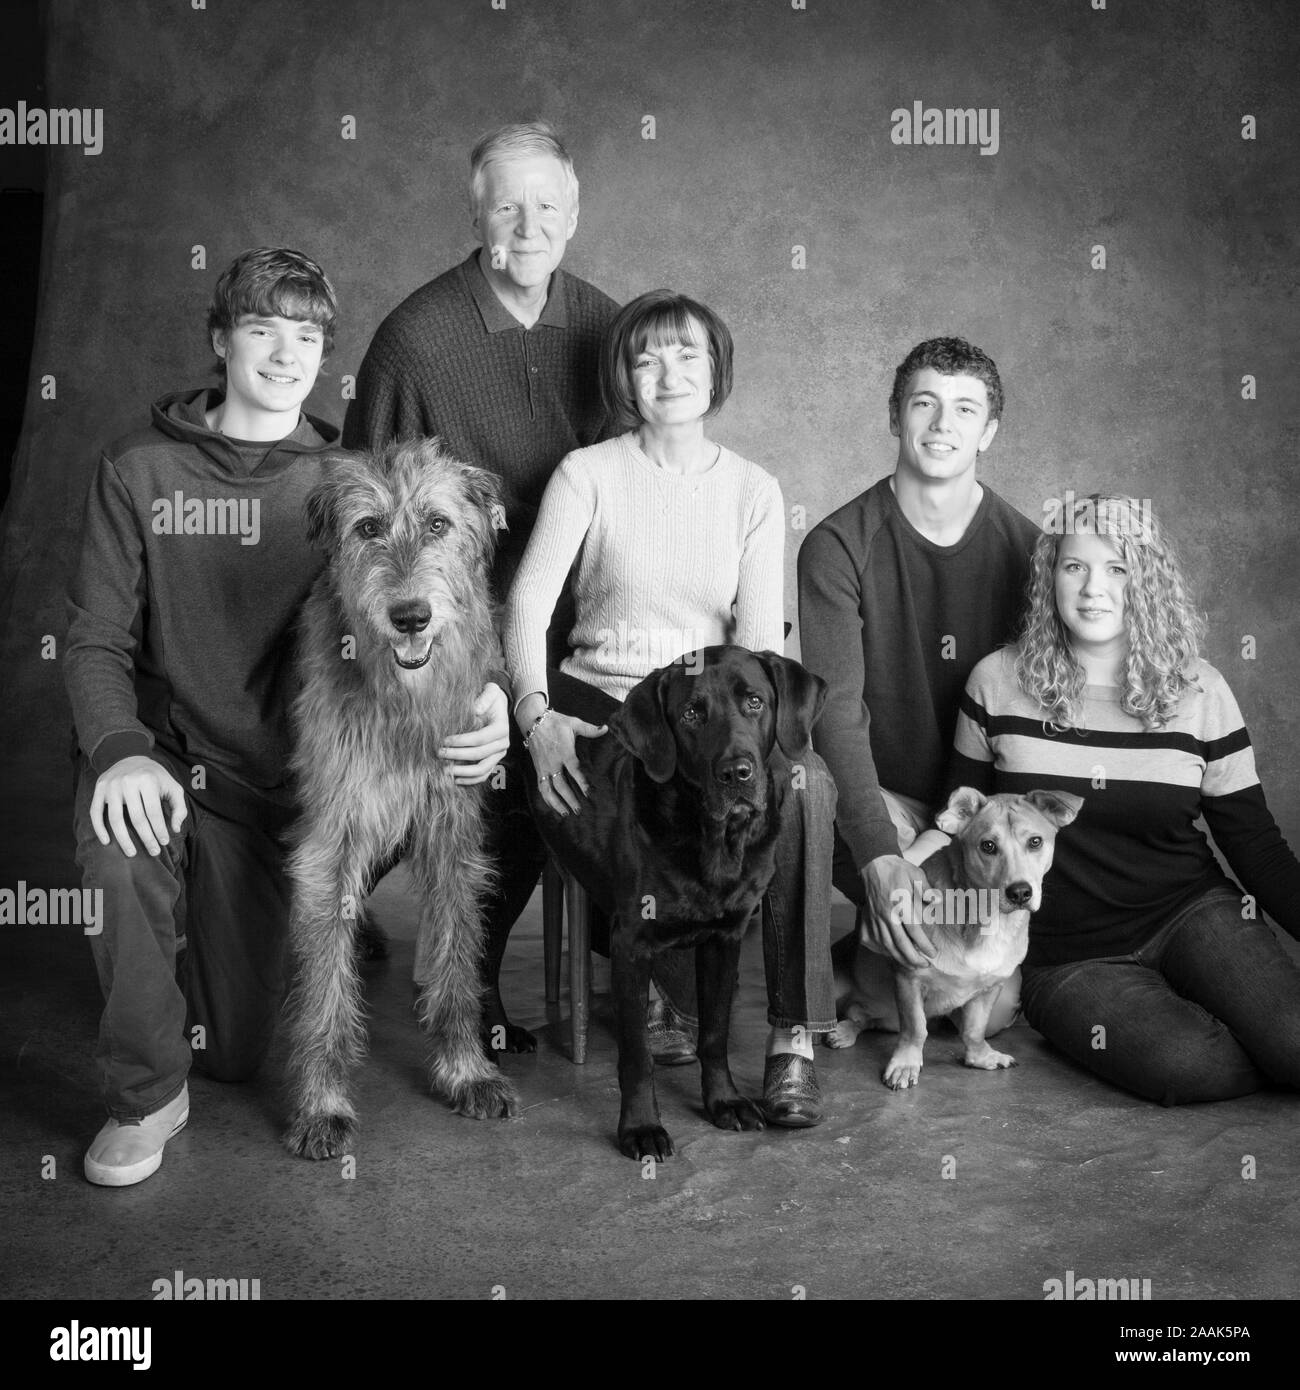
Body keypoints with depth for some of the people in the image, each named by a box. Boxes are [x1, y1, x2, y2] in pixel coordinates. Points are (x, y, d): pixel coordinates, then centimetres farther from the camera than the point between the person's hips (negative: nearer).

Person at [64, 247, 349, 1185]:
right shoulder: (138, 471, -1)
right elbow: (95, 639, -5)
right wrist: (119, 748, -24)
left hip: (278, 778, 1)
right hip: (166, 754, 0)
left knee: (235, 1052, 3)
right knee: (116, 849, -37)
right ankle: (146, 1096, -12)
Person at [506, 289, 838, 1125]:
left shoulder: (754, 490, 10)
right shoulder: (588, 474, 4)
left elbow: (761, 634, 0)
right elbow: (528, 600, -7)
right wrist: (537, 715, -24)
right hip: (603, 704, -1)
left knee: (802, 781, -31)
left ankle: (795, 1038, -23)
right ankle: (673, 995, -6)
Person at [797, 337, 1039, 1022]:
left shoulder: (1024, 548, -1)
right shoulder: (838, 547, -8)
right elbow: (837, 710, -17)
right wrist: (880, 855, -31)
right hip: (875, 805, -2)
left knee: (998, 1005, -10)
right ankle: (868, 957, 7)